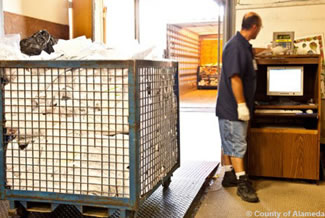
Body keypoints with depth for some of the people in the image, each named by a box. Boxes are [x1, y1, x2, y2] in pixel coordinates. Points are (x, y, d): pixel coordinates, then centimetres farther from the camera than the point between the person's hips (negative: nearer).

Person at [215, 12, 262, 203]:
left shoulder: (245, 46, 13)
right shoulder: (235, 46, -19)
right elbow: (234, 77, -24)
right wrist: (241, 105, -24)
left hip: (239, 107, 10)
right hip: (232, 107, -10)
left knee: (229, 143, 15)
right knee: (236, 144, -6)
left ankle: (229, 176, 25)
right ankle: (242, 183, -1)